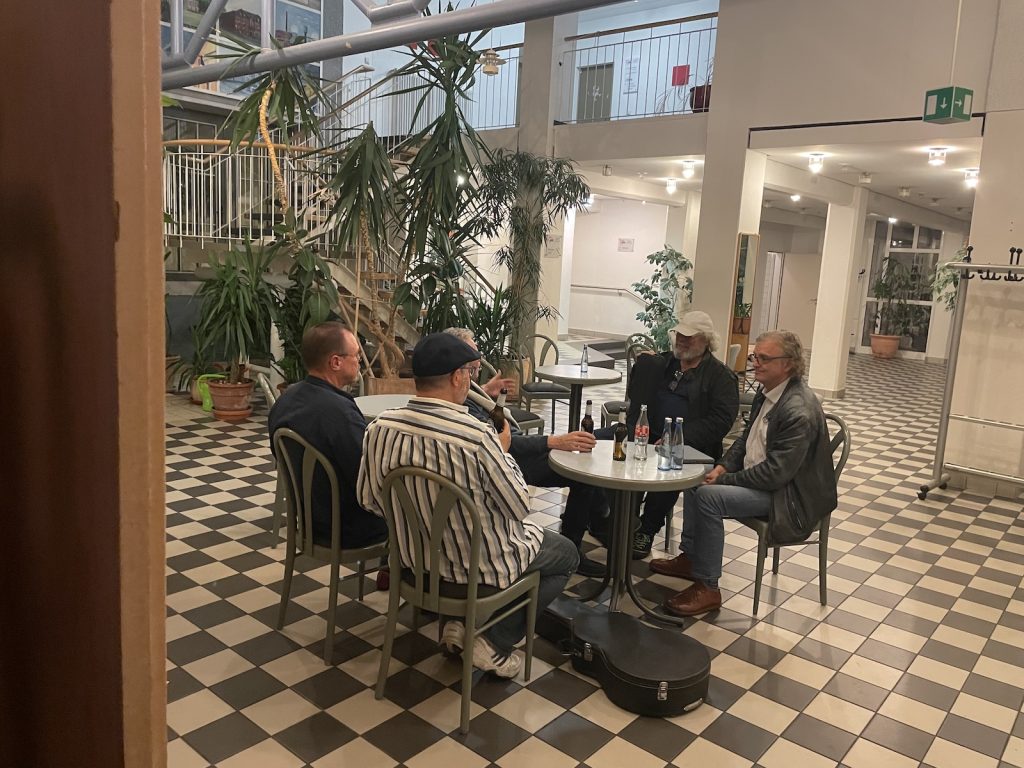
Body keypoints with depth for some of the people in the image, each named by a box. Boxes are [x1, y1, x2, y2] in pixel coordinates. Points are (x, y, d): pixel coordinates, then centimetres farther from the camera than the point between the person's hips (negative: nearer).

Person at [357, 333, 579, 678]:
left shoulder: (380, 427, -14)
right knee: (566, 553, 20)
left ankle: (463, 624, 21)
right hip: (479, 566, -6)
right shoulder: (477, 437, -31)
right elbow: (518, 507, -18)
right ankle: (495, 643, 10)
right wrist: (503, 452, -3)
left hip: (415, 557, 6)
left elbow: (369, 500, -1)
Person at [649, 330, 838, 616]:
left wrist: (724, 480, -20)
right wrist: (722, 467, -2)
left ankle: (706, 587, -12)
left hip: (788, 495, -10)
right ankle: (690, 556, 20)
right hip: (756, 476, 10)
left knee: (709, 495, -25)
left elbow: (775, 473, -28)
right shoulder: (767, 393, 3)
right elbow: (746, 439, 14)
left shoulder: (799, 411, -26)